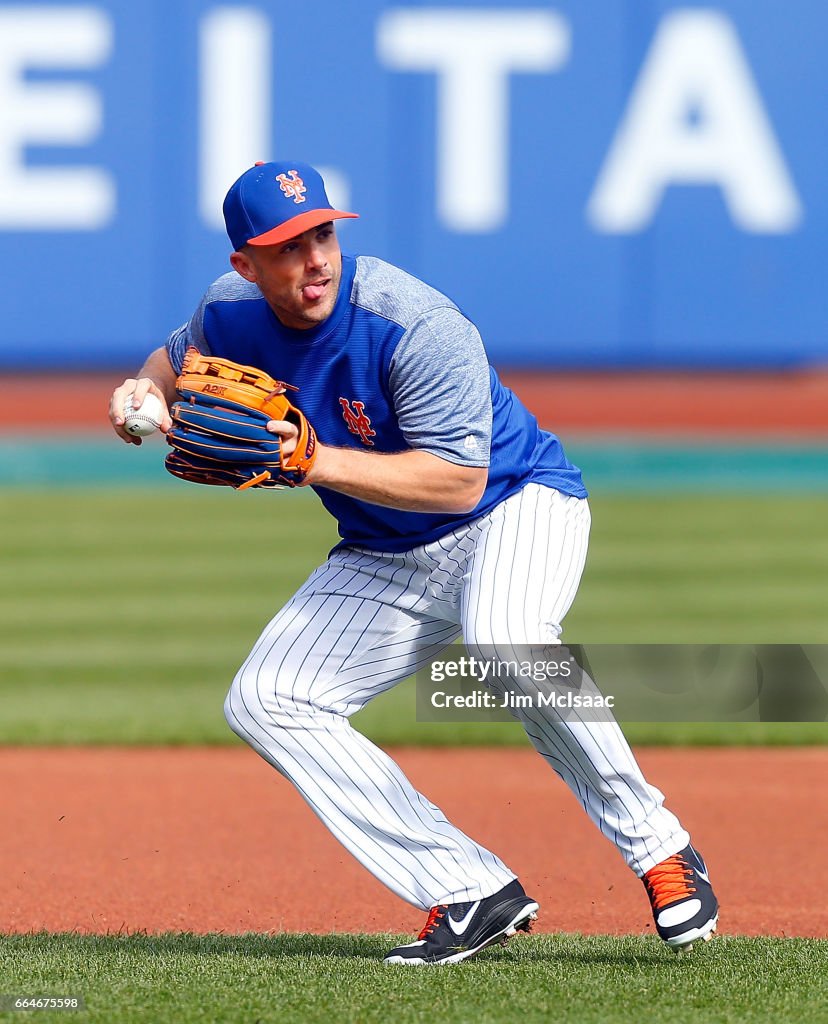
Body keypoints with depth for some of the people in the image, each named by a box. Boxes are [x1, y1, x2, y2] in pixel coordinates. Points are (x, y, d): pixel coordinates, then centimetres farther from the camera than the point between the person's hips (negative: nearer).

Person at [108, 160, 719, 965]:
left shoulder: (416, 325, -28)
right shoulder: (232, 312, -7)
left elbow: (460, 480, -30)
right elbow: (176, 358, 16)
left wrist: (318, 462, -37)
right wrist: (146, 391, -8)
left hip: (518, 504, -7)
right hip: (387, 560, 7)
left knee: (501, 633, -40)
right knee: (264, 701, -8)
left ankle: (657, 850, -25)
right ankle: (471, 895, -11)